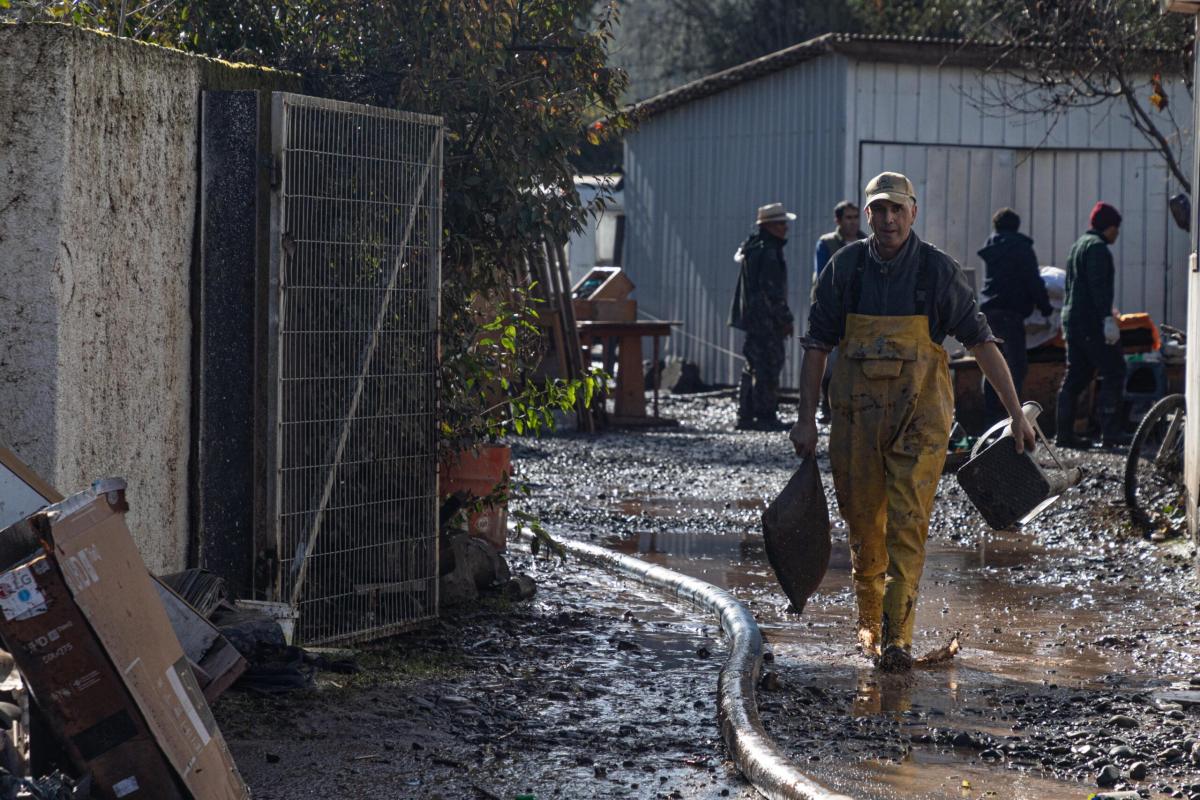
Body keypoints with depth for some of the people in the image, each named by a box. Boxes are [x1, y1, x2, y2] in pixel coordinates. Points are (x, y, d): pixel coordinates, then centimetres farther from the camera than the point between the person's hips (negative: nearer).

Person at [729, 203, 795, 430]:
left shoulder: (753, 248, 17)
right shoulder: (767, 252, -15)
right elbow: (772, 291, -19)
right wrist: (785, 319, -14)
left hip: (753, 318, 11)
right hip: (765, 319, -11)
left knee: (754, 367, 14)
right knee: (769, 366, -8)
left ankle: (746, 416, 17)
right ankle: (766, 417, -7)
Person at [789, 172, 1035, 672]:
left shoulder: (938, 270, -3)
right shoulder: (845, 267, 2)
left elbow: (980, 341, -2)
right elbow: (816, 344, 6)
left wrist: (1016, 411, -5)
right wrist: (806, 419, 1)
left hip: (919, 412, -2)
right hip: (857, 412, 2)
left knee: (907, 524, -10)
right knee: (864, 525, 9)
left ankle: (897, 635, -9)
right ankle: (869, 621, 28)